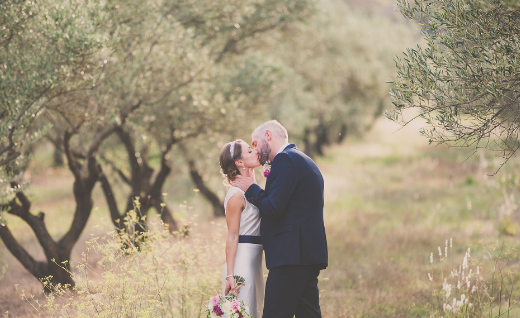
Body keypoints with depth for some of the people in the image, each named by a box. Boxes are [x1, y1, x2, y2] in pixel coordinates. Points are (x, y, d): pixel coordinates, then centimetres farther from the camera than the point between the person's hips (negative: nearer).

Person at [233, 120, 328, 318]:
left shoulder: (284, 160, -9)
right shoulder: (305, 162, 23)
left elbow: (273, 209, -16)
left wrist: (251, 188, -1)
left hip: (291, 255, -10)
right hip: (311, 255, 10)